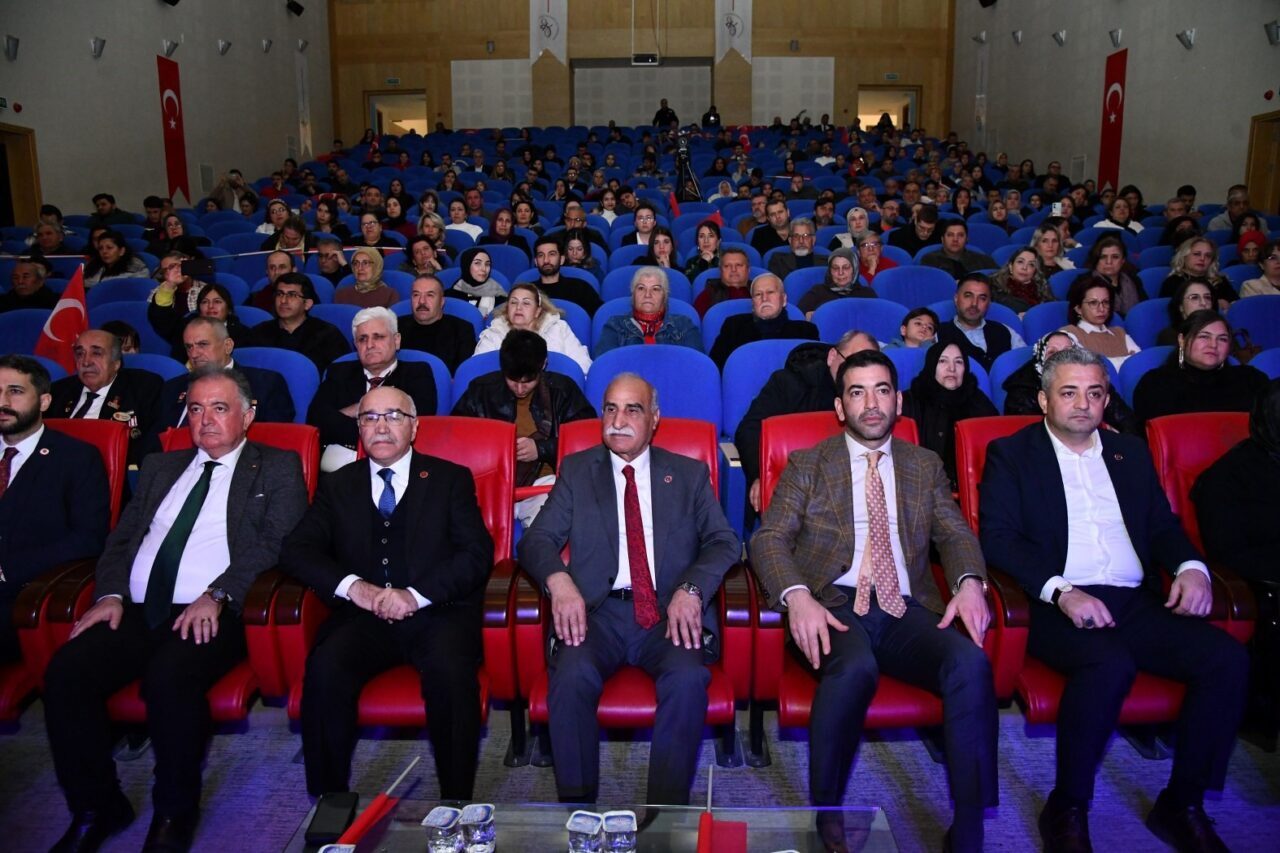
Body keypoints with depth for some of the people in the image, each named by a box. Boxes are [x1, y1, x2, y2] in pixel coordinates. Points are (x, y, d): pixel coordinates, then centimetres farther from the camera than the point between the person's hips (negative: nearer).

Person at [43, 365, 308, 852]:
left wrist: (217, 596, -18)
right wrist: (110, 594, 1)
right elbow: (122, 538, 21)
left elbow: (277, 544, -5)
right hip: (136, 611, 6)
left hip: (213, 615, -5)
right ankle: (96, 809, 1)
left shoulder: (277, 469, 8)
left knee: (169, 679, -33)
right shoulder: (160, 467, 25)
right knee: (64, 673, -20)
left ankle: (175, 811, -7)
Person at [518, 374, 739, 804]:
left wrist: (691, 589, -13)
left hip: (670, 612, 0)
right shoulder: (576, 470, 16)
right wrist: (559, 581, -16)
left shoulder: (690, 474, 16)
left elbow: (724, 542, 8)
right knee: (573, 675, -31)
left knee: (688, 678, -31)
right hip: (596, 611, 0)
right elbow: (537, 539, 8)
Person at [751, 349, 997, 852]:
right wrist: (797, 596, -20)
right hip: (834, 607, -2)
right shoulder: (807, 466, 11)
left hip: (906, 612, 3)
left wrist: (970, 581, -11)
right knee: (855, 668, -36)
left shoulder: (925, 466, 20)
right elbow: (768, 539, 1)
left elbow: (956, 535, 13)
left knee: (971, 663, -29)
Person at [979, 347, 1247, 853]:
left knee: (1227, 658, -19)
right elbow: (997, 537, -4)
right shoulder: (1011, 454, 6)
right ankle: (1067, 810, -14)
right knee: (1109, 663, -34)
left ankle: (1182, 803, -3)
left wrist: (1191, 566, -1)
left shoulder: (1131, 453, 22)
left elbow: (1163, 525, 22)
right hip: (1059, 606, -5)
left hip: (1136, 603, 5)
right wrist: (1060, 591, -18)